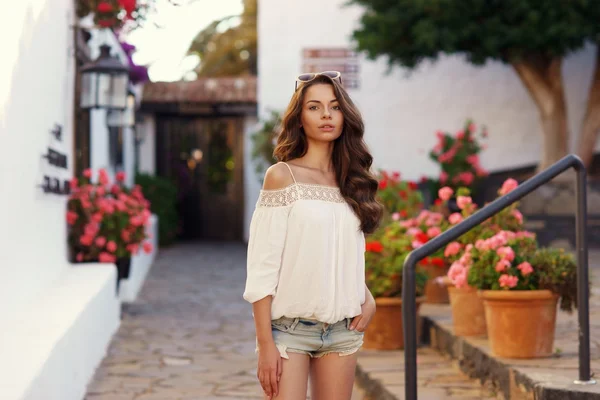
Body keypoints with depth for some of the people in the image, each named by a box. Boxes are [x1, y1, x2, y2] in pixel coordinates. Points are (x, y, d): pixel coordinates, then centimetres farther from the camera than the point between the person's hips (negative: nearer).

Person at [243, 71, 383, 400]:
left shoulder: (351, 182, 10)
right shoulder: (282, 176, -4)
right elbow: (261, 268, -8)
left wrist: (368, 299, 0)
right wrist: (265, 344, -13)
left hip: (343, 331, 5)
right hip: (290, 328, -5)